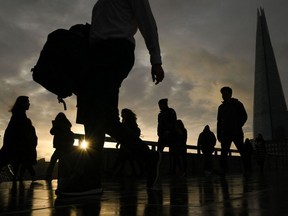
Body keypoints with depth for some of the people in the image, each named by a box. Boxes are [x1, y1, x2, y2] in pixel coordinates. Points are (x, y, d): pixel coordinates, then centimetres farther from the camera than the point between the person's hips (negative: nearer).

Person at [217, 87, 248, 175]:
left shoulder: (237, 104, 9)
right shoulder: (221, 107, 18)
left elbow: (244, 117, 2)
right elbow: (219, 121, 15)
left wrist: (237, 127, -11)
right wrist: (219, 134, 5)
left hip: (236, 133, -3)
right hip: (226, 133, 3)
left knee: (242, 152, -5)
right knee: (223, 153, -7)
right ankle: (223, 172, -11)